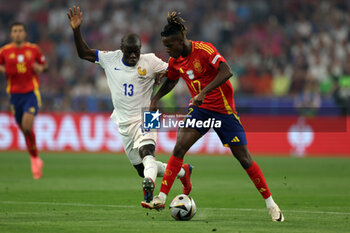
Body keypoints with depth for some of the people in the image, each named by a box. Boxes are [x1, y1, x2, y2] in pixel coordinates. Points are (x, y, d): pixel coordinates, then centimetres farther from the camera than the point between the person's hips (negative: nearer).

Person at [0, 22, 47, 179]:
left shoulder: (33, 49, 3)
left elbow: (44, 65, 15)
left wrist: (40, 68, -7)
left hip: (32, 92, -2)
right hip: (15, 94, 2)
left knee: (27, 124, -22)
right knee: (24, 129, 6)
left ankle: (35, 158, -4)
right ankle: (35, 159, 25)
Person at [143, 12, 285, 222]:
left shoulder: (204, 49, -20)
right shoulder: (175, 60, 1)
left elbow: (227, 72, -31)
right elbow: (171, 81, 20)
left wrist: (204, 93, -38)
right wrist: (156, 98, 3)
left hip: (223, 108, -5)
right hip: (199, 109, 5)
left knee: (244, 158, -2)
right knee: (179, 147, -15)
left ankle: (270, 203, 10)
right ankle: (161, 198, -16)